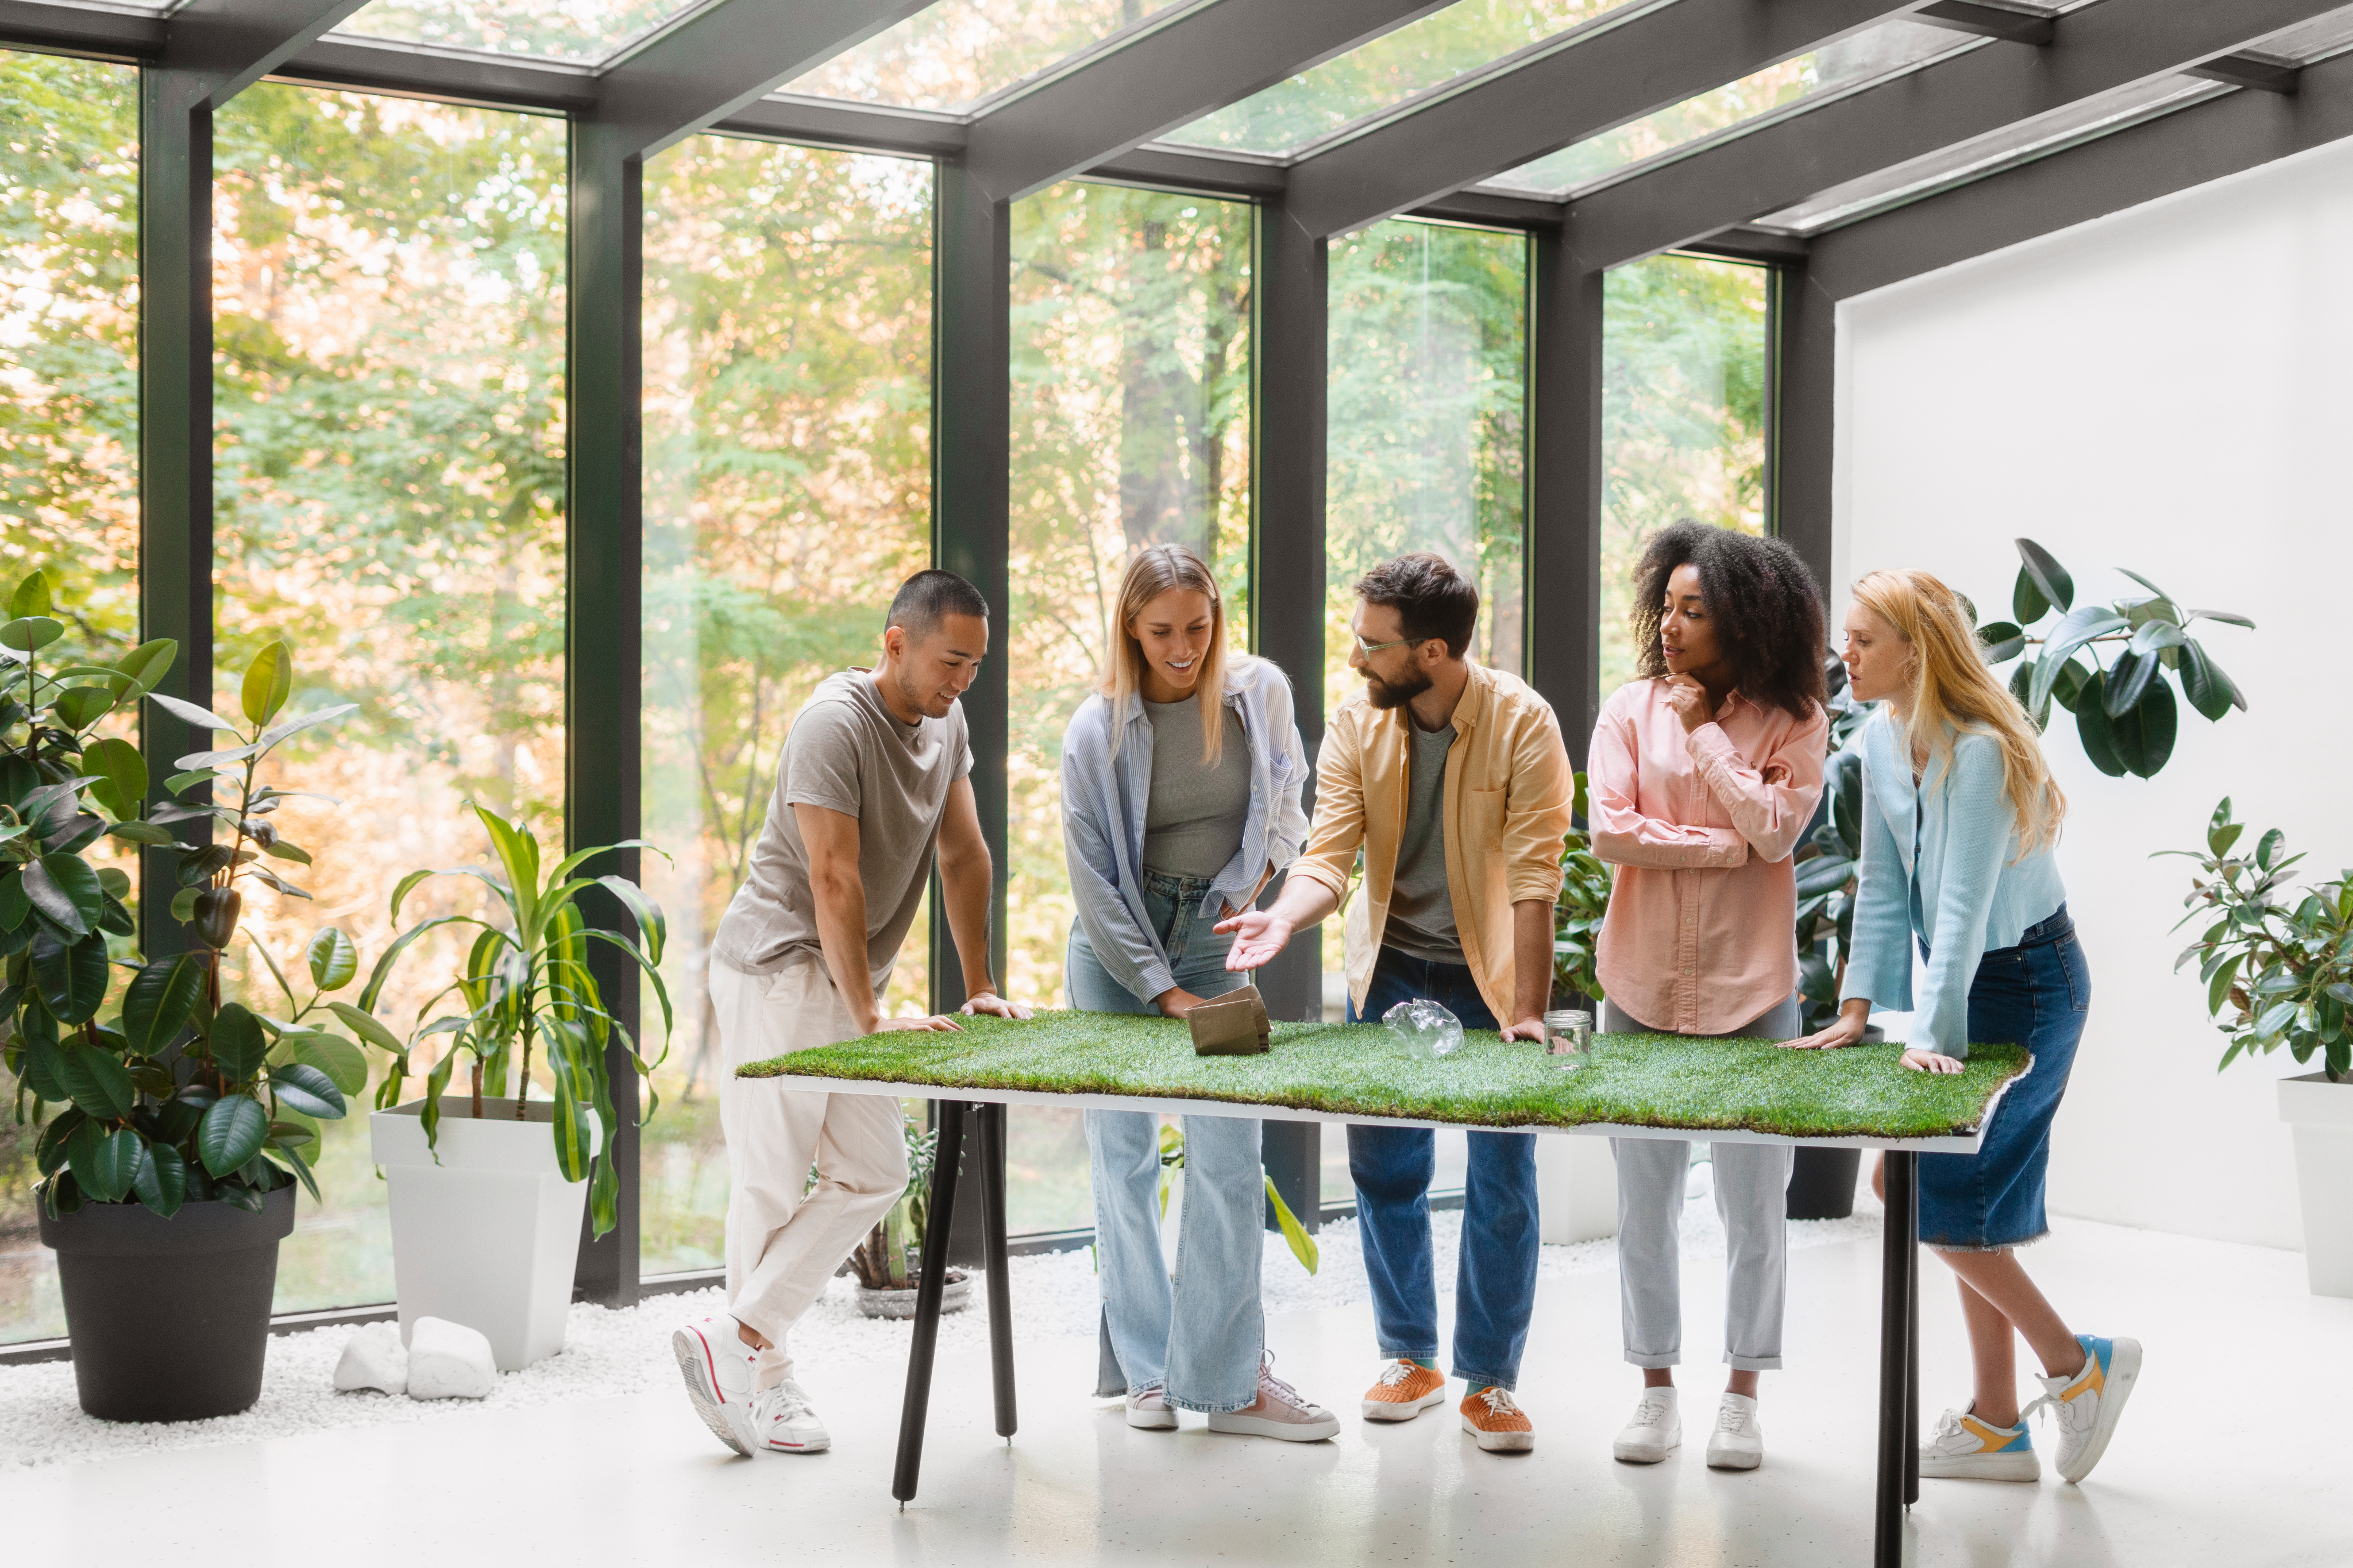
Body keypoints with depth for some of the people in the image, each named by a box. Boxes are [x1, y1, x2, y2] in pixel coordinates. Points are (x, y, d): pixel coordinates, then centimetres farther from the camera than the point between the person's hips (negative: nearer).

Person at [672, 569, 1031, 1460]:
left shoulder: (946, 723, 9)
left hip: (848, 979, 9)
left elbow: (964, 854, 13)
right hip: (778, 971, -9)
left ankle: (739, 1342, 2)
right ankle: (763, 1380, 3)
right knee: (771, 1181, -5)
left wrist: (979, 986, 7)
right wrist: (872, 1018, -23)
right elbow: (834, 881, -22)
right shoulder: (836, 724, -18)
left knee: (872, 1176, 2)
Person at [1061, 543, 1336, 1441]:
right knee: (1124, 1155, 2)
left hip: (1216, 935, 2)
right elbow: (1093, 882, -9)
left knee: (1228, 1156, -6)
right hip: (1117, 946, -1)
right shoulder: (1097, 733, -10)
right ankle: (1147, 1371, 14)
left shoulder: (1260, 692, -3)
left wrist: (1261, 871, -3)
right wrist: (1161, 990, -13)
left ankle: (1228, 1377, 1)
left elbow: (1288, 794, 16)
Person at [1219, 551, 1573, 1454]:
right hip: (1391, 971, 4)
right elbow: (1330, 854, -10)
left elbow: (1533, 878, -20)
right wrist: (1284, 918, -31)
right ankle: (1409, 1358, 25)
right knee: (1384, 1169, 8)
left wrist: (1529, 1011, -23)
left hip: (1491, 975, -3)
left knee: (1502, 1181, -1)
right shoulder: (1357, 725, -6)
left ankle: (1490, 1380, 13)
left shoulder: (1522, 724, -18)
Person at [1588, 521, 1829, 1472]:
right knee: (1645, 1204, 8)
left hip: (1749, 992, -2)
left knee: (1754, 1205, 4)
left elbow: (1776, 828, -15)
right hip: (1642, 990, 2)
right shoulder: (1631, 710, 4)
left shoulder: (1793, 721, 0)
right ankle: (1656, 1391, 21)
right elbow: (1609, 832, -8)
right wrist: (1725, 846, -11)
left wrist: (1705, 734, -9)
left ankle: (1742, 1397, 18)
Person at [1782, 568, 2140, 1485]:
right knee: (1965, 1207, 10)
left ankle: (2078, 1365, 8)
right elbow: (1882, 887, 5)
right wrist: (1857, 1011, 1)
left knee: (1947, 1201, -8)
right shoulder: (1880, 741, 2)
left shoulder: (1981, 752, -23)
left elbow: (1965, 903, -26)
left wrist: (1934, 1033, -27)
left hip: (2025, 984, -9)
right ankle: (1998, 1427, 18)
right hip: (1962, 979, 9)